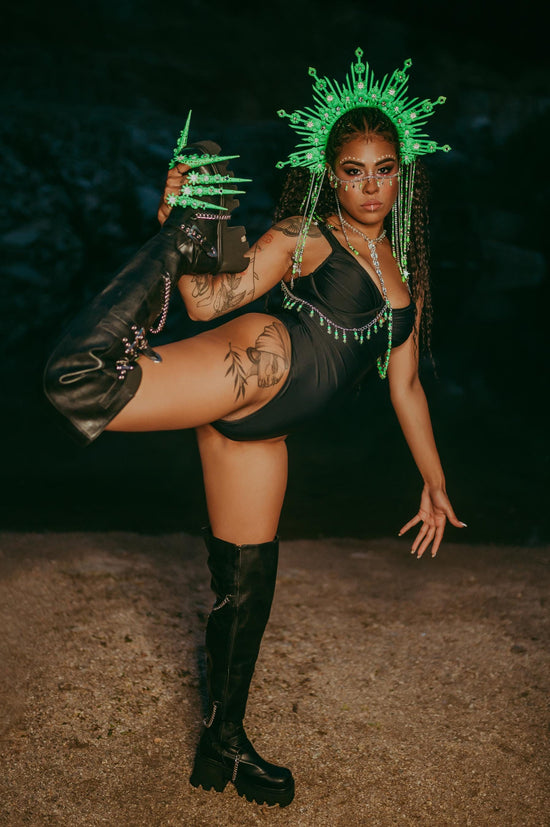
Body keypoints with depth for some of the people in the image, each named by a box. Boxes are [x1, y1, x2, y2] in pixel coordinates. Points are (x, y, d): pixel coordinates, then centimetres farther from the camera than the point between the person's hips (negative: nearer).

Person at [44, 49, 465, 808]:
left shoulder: (405, 273, 22)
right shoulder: (303, 239, 6)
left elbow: (405, 384, 24)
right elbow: (211, 301, -1)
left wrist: (434, 482, 24)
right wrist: (174, 229, -17)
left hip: (261, 426, 5)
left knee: (246, 583, 10)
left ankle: (223, 745, 27)